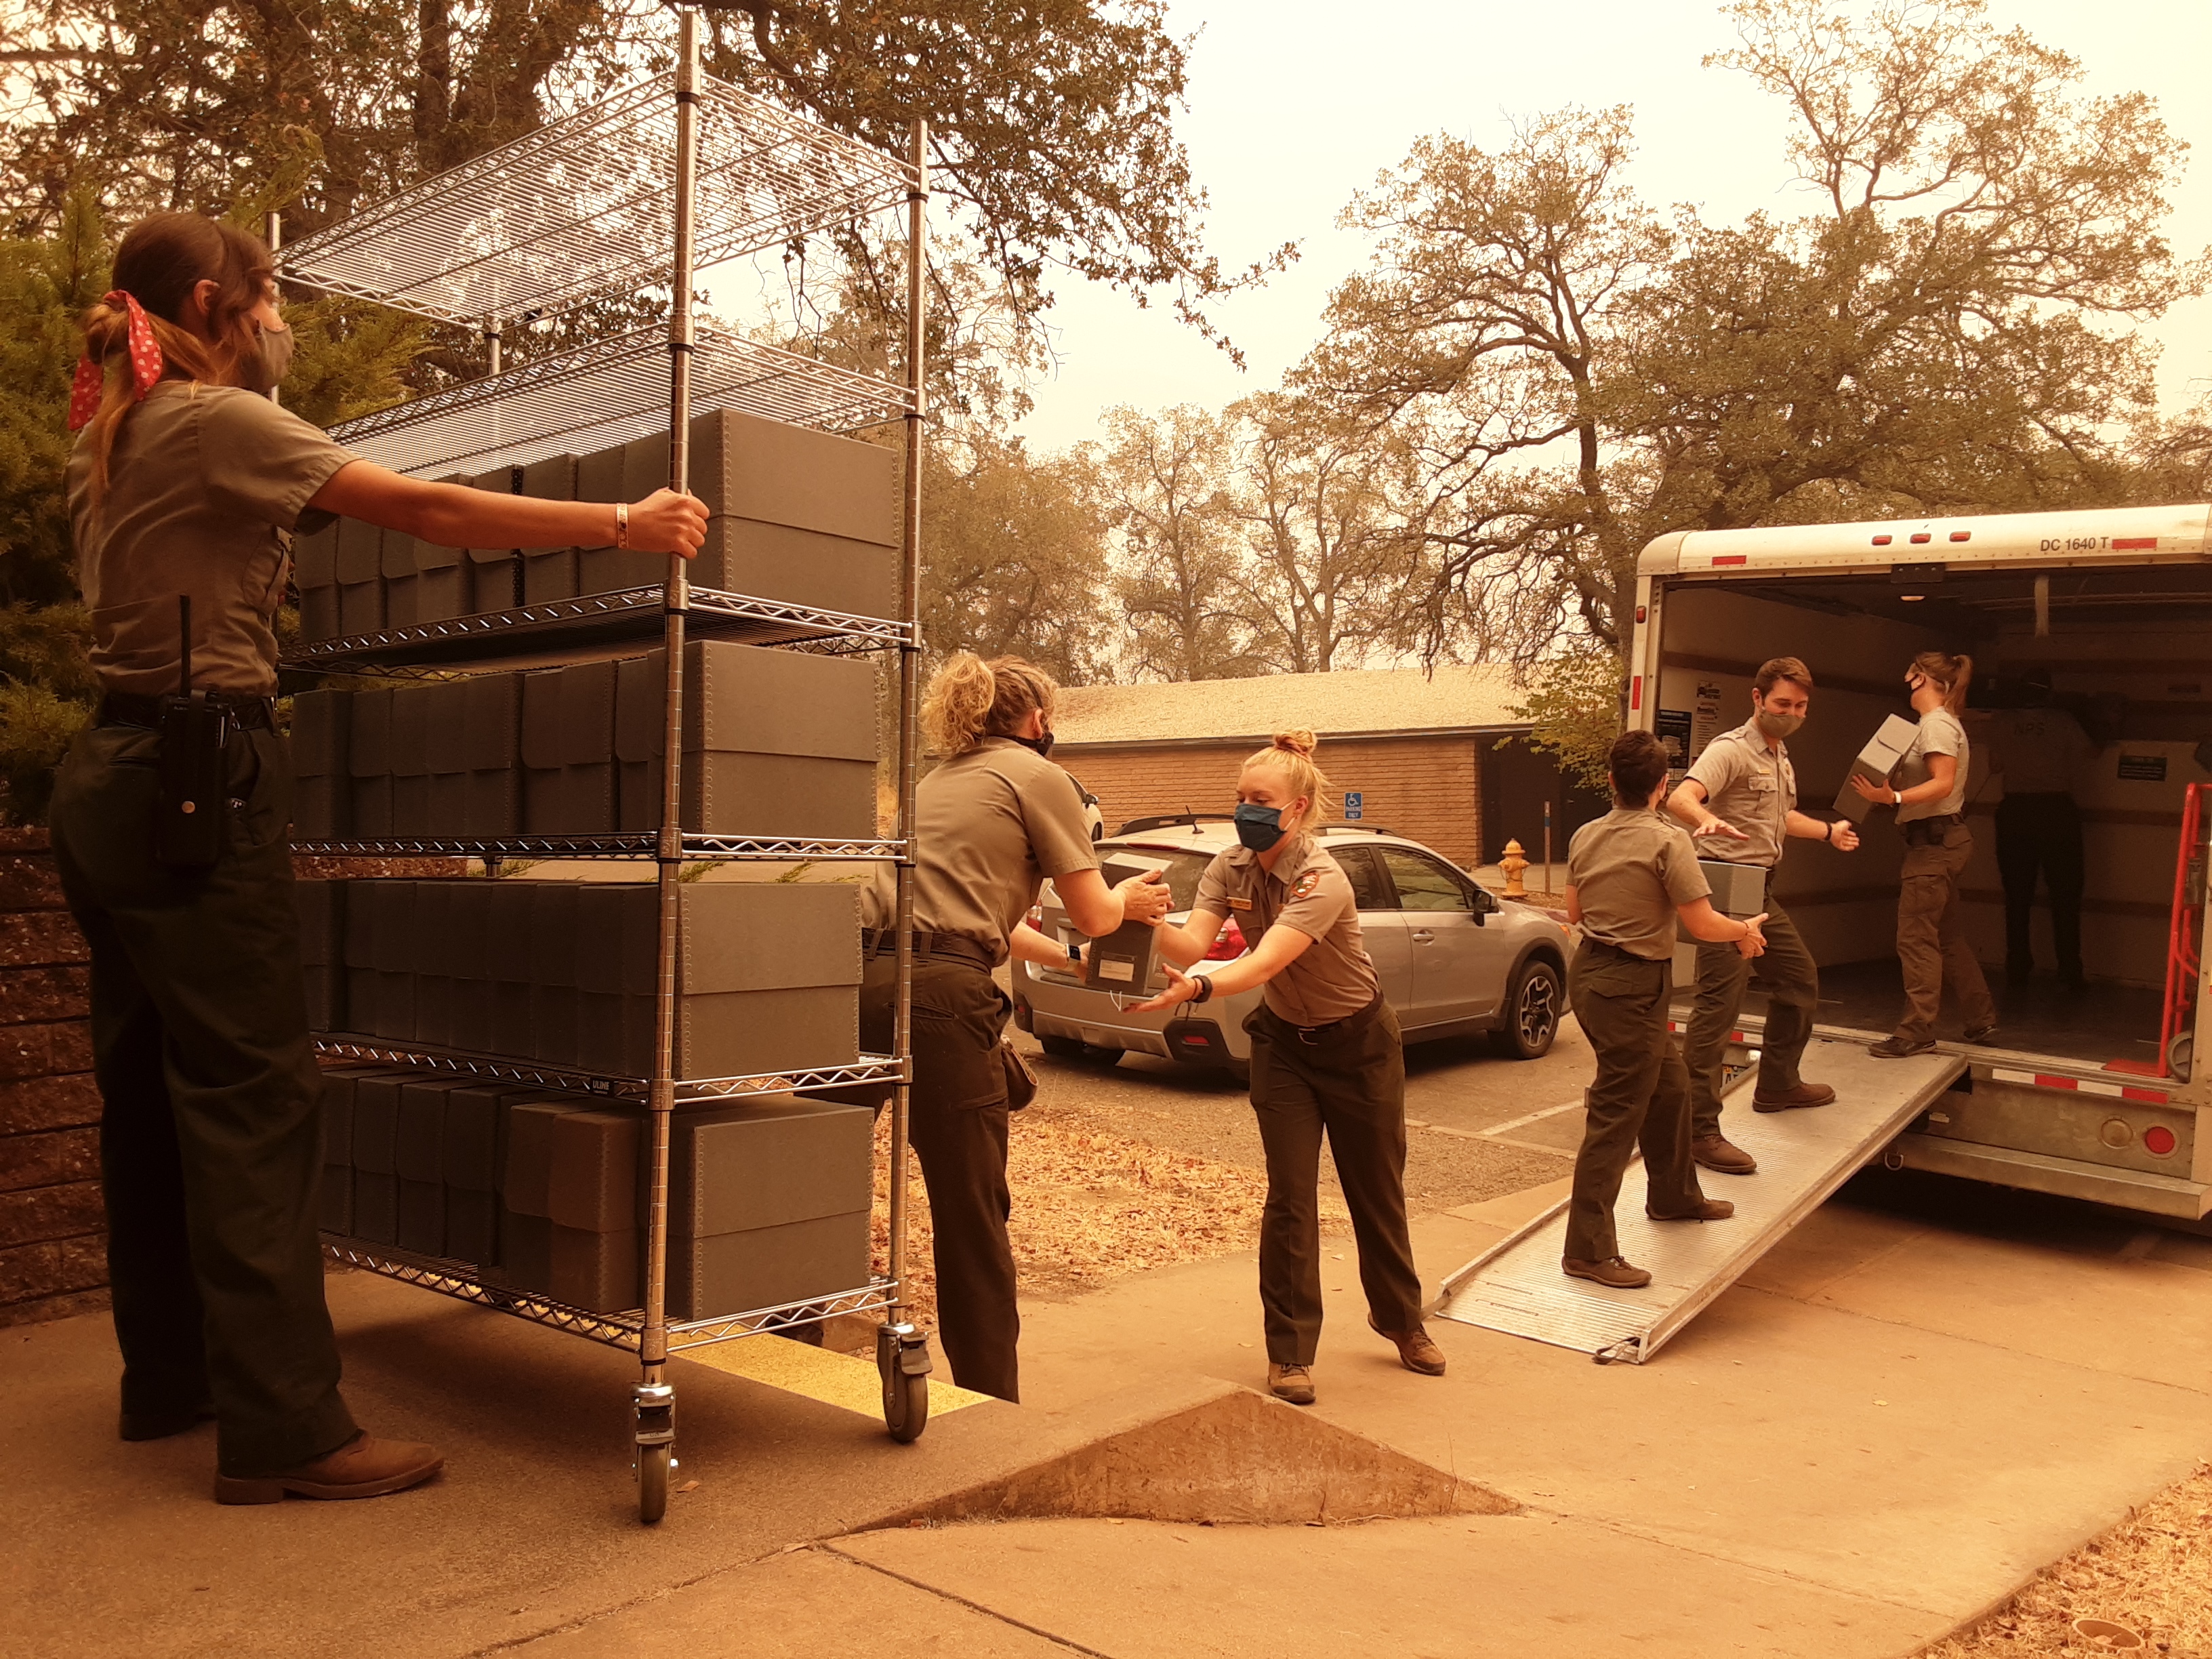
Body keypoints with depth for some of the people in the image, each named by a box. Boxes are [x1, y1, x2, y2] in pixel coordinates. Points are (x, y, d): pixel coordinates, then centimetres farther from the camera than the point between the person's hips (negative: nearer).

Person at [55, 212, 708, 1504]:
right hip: (199, 771, -10)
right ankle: (285, 1426, -7)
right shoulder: (214, 419, -9)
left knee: (154, 1090, 13)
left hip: (113, 780, 10)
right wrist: (622, 522, -14)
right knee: (255, 1095, -10)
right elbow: (425, 510, -15)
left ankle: (170, 1377, 24)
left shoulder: (115, 439, 19)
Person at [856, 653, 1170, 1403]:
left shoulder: (940, 780, 28)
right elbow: (1094, 914, 9)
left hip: (856, 976, 7)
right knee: (972, 1216, 4)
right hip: (940, 997, -7)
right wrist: (1134, 900, 32)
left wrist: (1063, 956, 51)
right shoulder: (1036, 777, 7)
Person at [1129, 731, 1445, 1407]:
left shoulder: (1322, 880, -31)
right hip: (1283, 1041, 3)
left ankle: (1401, 1320, 34)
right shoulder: (1229, 868, -12)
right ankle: (1290, 1352, 6)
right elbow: (1191, 945, -26)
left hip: (1358, 1044, -3)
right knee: (1289, 1197, -4)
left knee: (1376, 1190, 11)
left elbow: (1263, 963, -44)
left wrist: (1197, 989, -62)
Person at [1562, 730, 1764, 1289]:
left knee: (1669, 1083, 25)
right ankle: (1588, 1250, -2)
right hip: (1632, 986, -8)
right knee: (1616, 1116, -5)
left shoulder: (1585, 836, 5)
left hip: (1589, 970, 8)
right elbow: (1703, 925, -14)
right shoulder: (1666, 840, -16)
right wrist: (1746, 929, 6)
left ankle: (1674, 1196, 42)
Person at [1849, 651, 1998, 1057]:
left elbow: (1943, 783, -24)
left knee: (1915, 938, -9)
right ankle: (1981, 1019, 22)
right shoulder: (1941, 723, 18)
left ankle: (1916, 1032, -7)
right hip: (1941, 840, 11)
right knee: (1948, 935, 15)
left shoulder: (1936, 724, -13)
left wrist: (1893, 798, -33)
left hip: (1935, 839, -11)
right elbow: (1927, 780, 13)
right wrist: (1887, 790, 6)